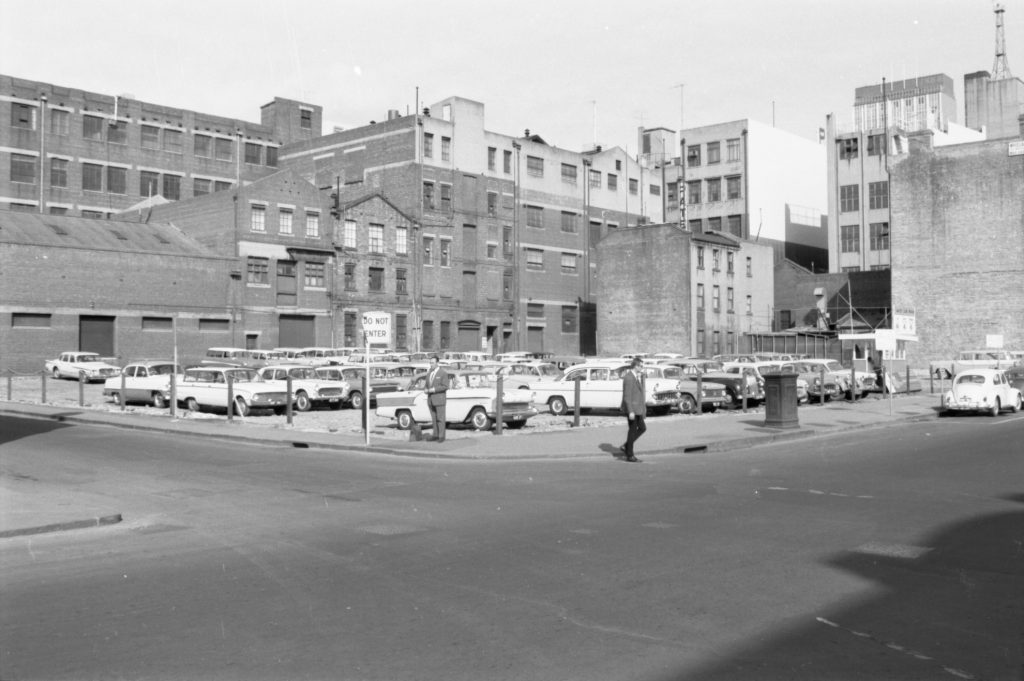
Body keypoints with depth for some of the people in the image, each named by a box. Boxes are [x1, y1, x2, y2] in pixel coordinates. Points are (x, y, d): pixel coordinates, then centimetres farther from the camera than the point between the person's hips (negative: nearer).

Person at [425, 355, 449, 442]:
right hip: (431, 399, 6)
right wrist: (426, 390, -5)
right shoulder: (429, 373, 10)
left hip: (440, 399, -6)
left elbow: (445, 387, -16)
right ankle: (436, 435, 17)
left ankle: (441, 436, 3)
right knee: (434, 418, 10)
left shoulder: (443, 373, -11)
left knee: (440, 418, -2)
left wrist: (434, 389, -22)